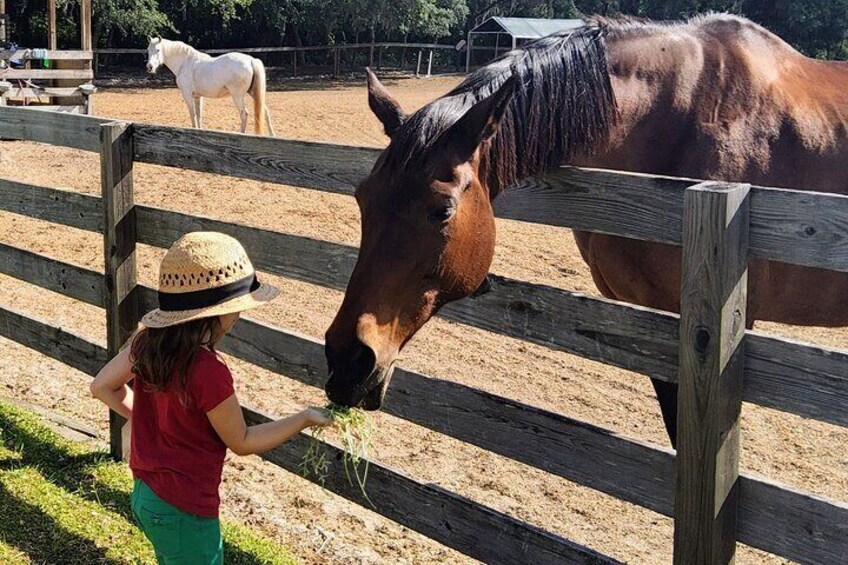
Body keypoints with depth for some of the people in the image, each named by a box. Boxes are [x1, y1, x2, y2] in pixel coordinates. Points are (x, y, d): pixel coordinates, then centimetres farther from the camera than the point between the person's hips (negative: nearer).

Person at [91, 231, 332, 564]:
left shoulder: (148, 341, -8)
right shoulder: (209, 373, -30)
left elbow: (102, 387, 8)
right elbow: (242, 442, -14)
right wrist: (304, 419, -5)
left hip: (144, 496, 8)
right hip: (184, 514, -8)